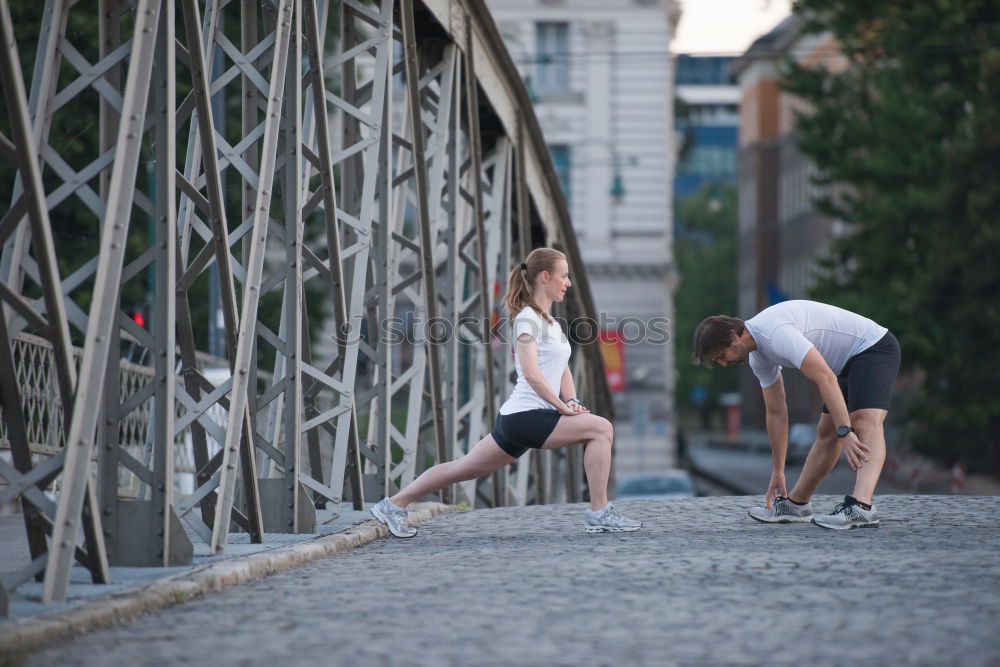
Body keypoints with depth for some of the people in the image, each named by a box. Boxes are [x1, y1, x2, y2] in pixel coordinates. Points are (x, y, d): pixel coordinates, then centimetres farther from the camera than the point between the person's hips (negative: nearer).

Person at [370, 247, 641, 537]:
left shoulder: (551, 323, 20)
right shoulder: (528, 319, -10)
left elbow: (562, 371, 21)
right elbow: (531, 373, -19)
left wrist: (571, 401, 3)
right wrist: (562, 406, -18)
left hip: (516, 420, 10)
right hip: (525, 415, -10)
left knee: (465, 468, 13)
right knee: (602, 428, -16)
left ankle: (394, 505, 18)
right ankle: (599, 514, -14)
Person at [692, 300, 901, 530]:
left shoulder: (777, 333, -29)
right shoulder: (758, 356, 2)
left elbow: (825, 379, -35)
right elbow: (776, 413, 12)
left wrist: (845, 432, -38)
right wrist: (778, 471, 15)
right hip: (848, 362, 10)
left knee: (867, 422, -28)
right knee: (826, 432, 16)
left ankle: (861, 508, -46)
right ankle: (795, 505, 28)